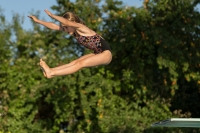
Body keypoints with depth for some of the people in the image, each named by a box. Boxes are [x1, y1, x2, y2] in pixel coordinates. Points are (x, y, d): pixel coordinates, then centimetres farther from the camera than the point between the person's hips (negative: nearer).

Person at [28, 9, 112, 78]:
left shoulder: (81, 28, -17)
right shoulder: (74, 32, 5)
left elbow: (66, 22, -33)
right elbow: (55, 27, 4)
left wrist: (52, 15, -24)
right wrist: (38, 21, 1)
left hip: (106, 54, -9)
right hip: (98, 54, 9)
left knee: (80, 64, -18)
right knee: (75, 62, -6)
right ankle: (50, 71, -17)